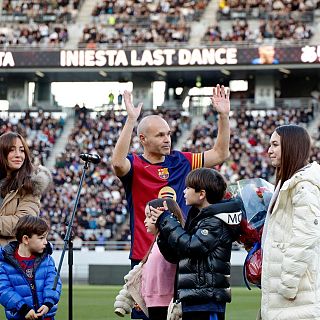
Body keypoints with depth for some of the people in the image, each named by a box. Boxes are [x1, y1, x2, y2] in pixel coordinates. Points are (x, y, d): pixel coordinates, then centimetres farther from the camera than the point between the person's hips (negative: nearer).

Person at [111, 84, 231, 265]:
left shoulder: (181, 162, 9)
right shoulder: (136, 165, -6)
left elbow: (220, 154, 14)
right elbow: (118, 162, -30)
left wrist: (224, 116, 4)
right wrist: (131, 119, -34)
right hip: (145, 257, -5)